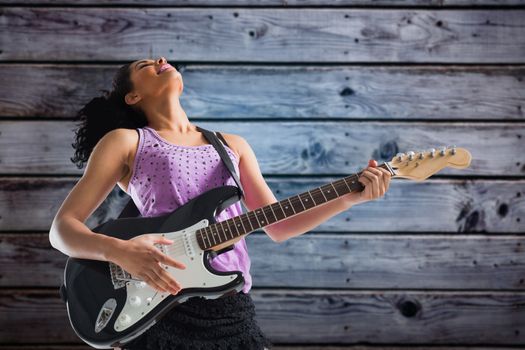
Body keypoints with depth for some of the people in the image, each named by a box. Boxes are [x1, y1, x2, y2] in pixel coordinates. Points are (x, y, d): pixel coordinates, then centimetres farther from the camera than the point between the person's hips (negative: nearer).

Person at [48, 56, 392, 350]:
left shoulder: (232, 145, 17)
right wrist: (118, 251, -19)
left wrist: (349, 197, 4)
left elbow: (277, 227, 16)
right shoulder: (125, 141, 4)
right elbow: (62, 228, 0)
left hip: (233, 310, 4)